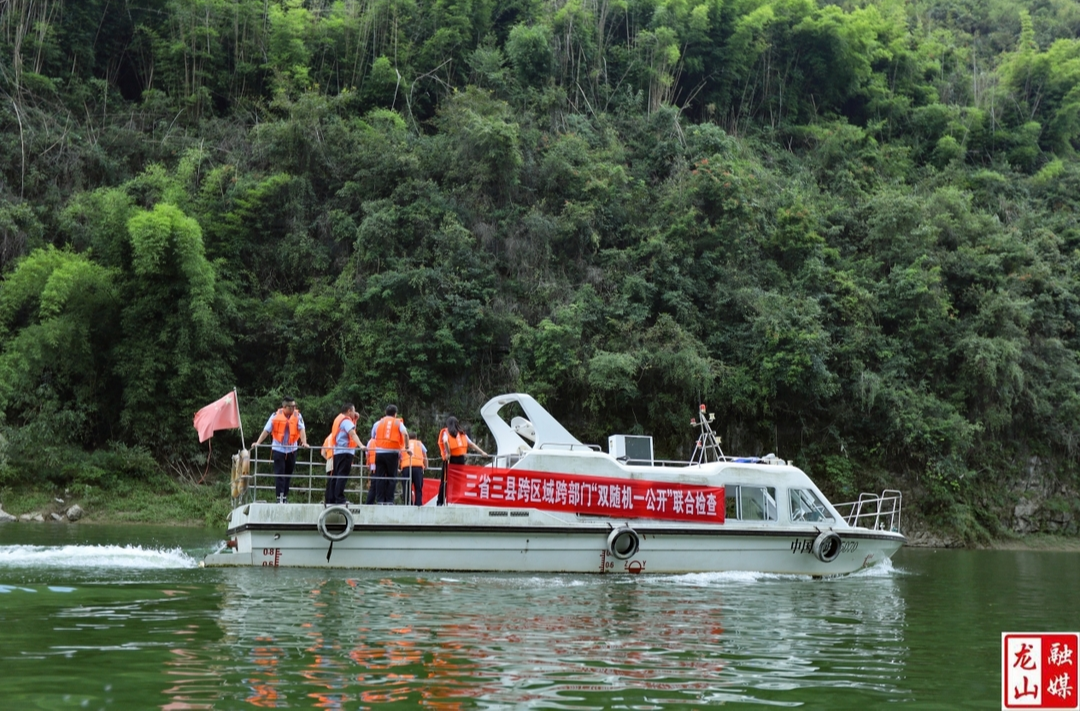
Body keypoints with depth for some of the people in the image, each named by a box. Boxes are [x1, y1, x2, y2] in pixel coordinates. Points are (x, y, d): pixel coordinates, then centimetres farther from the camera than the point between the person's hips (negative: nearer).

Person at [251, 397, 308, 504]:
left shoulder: (297, 416, -1)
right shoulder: (275, 416, -5)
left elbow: (301, 429, -10)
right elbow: (266, 430, -4)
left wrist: (304, 442, -26)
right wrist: (258, 442, -13)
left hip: (291, 449, 2)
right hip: (278, 449, -2)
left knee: (288, 474, 8)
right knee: (279, 474, -6)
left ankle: (285, 497, 17)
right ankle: (279, 497, -7)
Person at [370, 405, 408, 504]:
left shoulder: (378, 423, 15)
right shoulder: (398, 423, 8)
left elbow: (372, 438, 11)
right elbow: (405, 434, -9)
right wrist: (407, 447, -4)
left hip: (379, 452, 2)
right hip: (392, 453, -2)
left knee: (380, 478, 5)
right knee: (392, 478, 4)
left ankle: (379, 500, 2)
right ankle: (389, 500, -1)